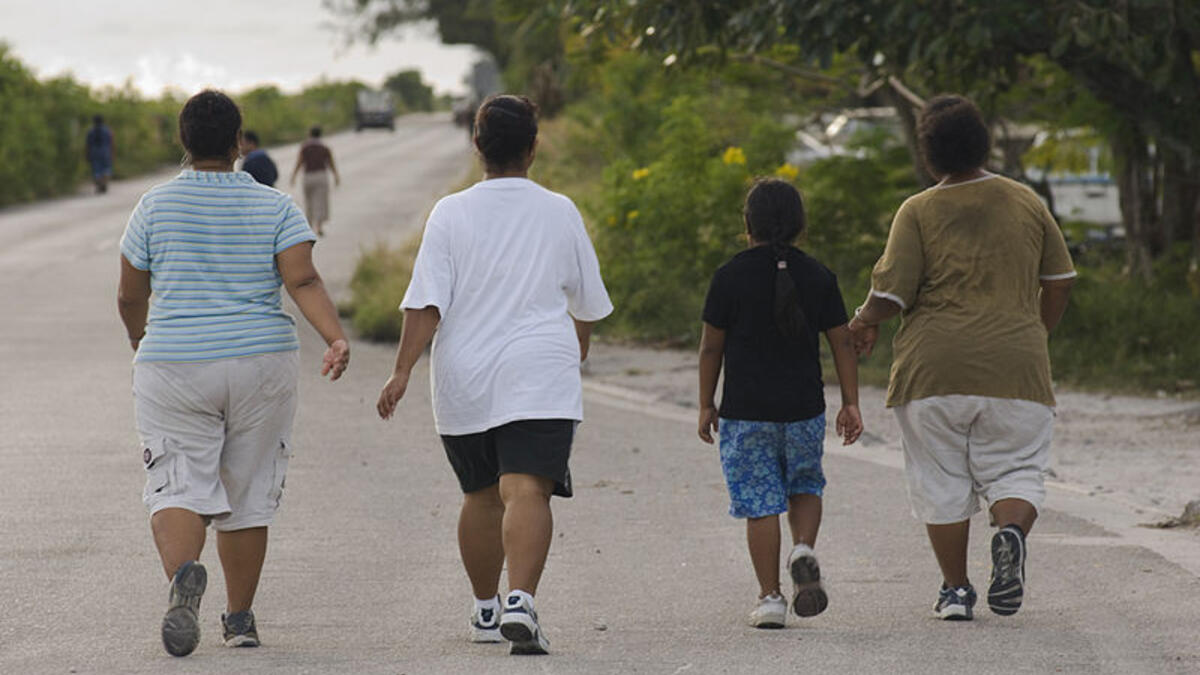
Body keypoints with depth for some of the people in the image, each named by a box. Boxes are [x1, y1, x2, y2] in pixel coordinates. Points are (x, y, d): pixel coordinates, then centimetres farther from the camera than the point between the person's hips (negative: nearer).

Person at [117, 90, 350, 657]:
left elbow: (130, 295, 6)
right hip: (261, 365, 1)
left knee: (178, 490, -4)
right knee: (247, 496, 13)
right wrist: (337, 339, -21)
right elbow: (303, 280, -14)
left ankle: (183, 573, -34)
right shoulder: (274, 207, 1)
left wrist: (140, 337, 25)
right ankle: (240, 620, 18)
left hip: (174, 370, -1)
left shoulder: (156, 206, -1)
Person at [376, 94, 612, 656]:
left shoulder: (451, 214, 0)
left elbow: (426, 303, -8)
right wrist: (575, 356, 34)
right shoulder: (560, 214, 4)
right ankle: (520, 601, -31)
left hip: (464, 381, 2)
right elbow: (587, 305, 15)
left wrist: (402, 372, -8)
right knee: (527, 492, -13)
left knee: (481, 496, 16)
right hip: (540, 377, -1)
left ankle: (485, 609, 27)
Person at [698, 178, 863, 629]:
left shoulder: (730, 277, -5)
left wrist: (706, 405, 8)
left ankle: (770, 598, 2)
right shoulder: (817, 277, 1)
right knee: (805, 486, 21)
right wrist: (850, 403, 8)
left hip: (745, 411, -2)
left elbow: (711, 347, -1)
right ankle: (803, 549, -6)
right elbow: (842, 344, 3)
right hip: (804, 407, 2)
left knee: (760, 504, 3)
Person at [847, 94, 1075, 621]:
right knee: (1013, 472, 7)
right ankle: (1011, 530, -24)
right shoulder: (1026, 203, 7)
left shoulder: (918, 212, -3)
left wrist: (864, 321, 13)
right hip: (1015, 368, 1)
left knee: (942, 483, 9)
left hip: (934, 368, -1)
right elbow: (1059, 282, 13)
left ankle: (955, 589, 10)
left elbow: (891, 294, -7)